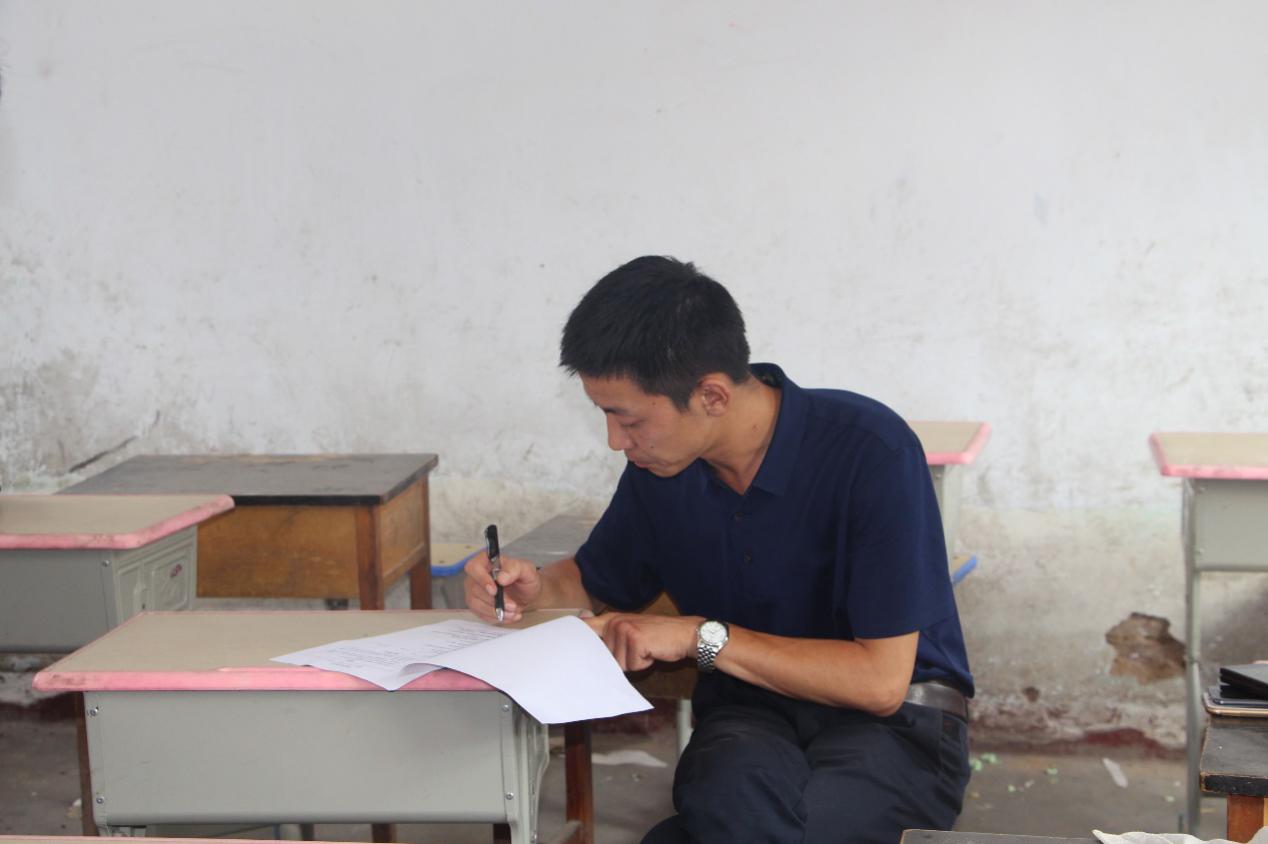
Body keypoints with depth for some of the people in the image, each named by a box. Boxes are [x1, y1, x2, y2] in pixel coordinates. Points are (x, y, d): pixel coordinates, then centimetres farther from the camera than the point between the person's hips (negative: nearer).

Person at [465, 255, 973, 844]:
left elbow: (881, 680, -20)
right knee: (737, 793, -36)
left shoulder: (872, 452, -18)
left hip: (895, 724, -3)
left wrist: (702, 635, -21)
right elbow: (599, 584, 19)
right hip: (749, 712, 3)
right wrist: (535, 587, -4)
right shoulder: (660, 465, -1)